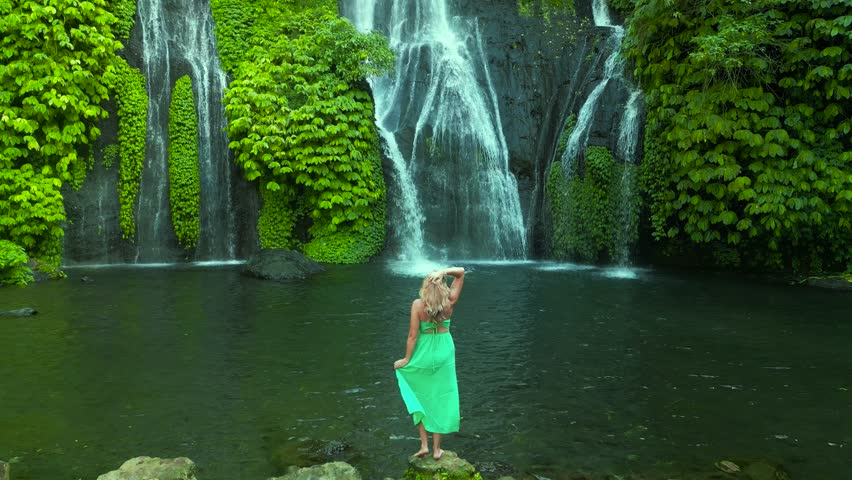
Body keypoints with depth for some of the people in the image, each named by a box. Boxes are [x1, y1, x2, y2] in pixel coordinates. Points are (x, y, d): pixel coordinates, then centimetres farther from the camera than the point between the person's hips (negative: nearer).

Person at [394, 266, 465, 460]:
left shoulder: (418, 304, -16)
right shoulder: (450, 303, -10)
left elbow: (413, 335, -15)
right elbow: (461, 272, -2)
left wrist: (406, 359, -4)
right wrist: (444, 271, -20)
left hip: (423, 355, -1)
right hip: (444, 353, 2)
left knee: (420, 398, 16)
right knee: (441, 399, 11)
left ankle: (424, 445, 14)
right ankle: (436, 449, 17)